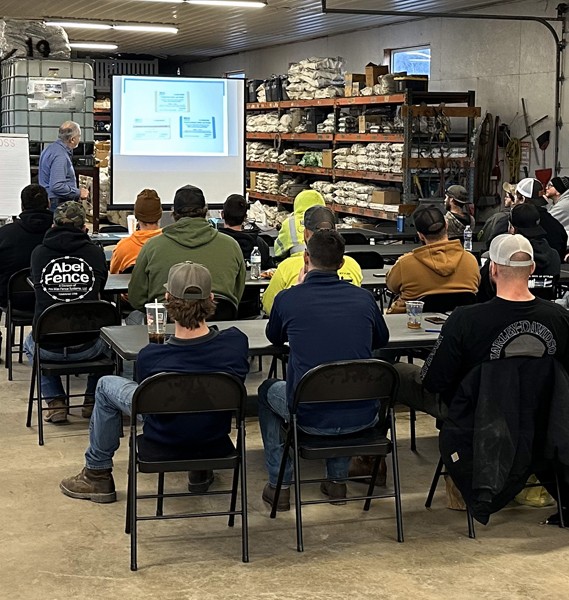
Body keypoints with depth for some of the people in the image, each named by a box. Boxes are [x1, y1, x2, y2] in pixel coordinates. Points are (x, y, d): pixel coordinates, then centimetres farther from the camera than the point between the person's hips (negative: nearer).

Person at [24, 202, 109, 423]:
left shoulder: (38, 253, -3)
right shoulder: (95, 252, -4)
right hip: (86, 348, 0)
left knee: (30, 344, 37)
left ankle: (55, 402, 24)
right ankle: (93, 400, 30)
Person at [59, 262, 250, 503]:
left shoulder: (149, 357, -31)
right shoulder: (236, 341, -25)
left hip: (168, 436, -3)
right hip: (217, 431, 3)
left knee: (106, 385, 18)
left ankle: (97, 475, 32)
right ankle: (200, 469, 43)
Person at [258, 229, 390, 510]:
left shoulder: (288, 298, -6)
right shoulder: (364, 297, 1)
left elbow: (275, 338, 17)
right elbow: (381, 339, 22)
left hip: (311, 418, -2)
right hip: (362, 418, 3)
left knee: (267, 390, 31)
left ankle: (279, 485, 30)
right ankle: (338, 480, 38)